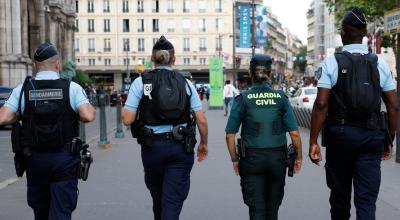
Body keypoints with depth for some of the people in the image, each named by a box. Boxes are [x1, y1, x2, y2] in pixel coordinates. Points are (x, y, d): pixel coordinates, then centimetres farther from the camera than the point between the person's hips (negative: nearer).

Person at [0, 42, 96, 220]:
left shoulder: (22, 90, -1)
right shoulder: (72, 87, -6)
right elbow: (88, 116, -18)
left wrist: (20, 116, 9)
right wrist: (91, 109, 4)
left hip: (35, 158, 3)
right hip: (65, 159, -2)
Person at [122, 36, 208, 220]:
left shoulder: (141, 82, -2)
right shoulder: (185, 83, 3)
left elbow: (128, 120, -8)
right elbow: (201, 120, 0)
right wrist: (204, 144, 16)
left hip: (152, 147, 0)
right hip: (181, 148, 0)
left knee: (158, 197, 21)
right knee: (173, 201, 1)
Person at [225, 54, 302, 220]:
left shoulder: (242, 99, -7)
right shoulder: (281, 98, -3)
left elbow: (230, 135, -8)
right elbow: (294, 133, -5)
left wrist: (234, 159, 4)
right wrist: (299, 157, 7)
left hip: (251, 158, -2)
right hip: (277, 158, 2)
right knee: (273, 206, 19)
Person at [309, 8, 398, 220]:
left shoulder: (331, 63, -4)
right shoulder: (379, 63, 4)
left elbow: (321, 104, -11)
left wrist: (313, 141, -7)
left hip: (339, 135, -1)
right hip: (372, 137, 1)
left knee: (340, 195, 15)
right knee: (367, 200, 1)